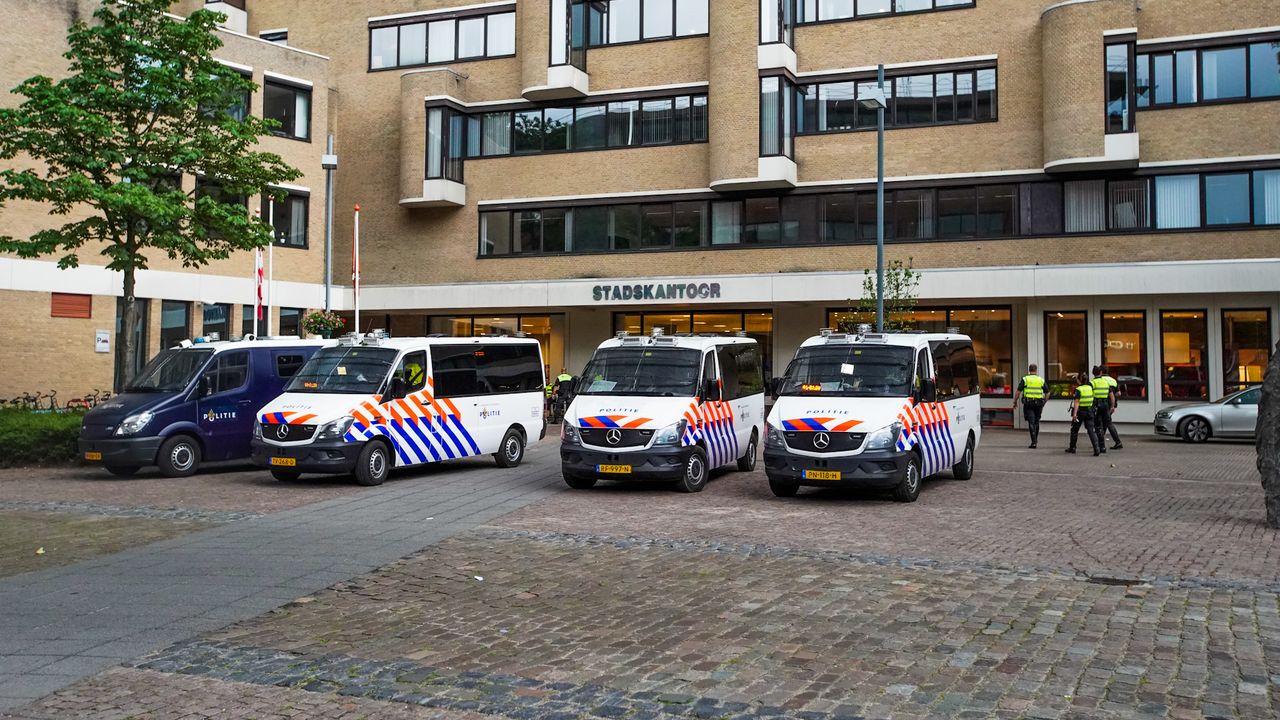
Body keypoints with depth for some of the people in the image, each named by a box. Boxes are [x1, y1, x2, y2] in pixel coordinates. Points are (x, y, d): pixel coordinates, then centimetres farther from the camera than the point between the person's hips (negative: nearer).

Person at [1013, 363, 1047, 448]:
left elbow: (1018, 391, -6)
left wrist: (1015, 402, 4)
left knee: (1031, 422, -5)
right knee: (1036, 421, 18)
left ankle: (1034, 442, -12)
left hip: (1028, 403, -3)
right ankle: (1036, 439, 28)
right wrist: (1044, 403, 22)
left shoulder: (1025, 379, -1)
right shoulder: (1041, 380, 8)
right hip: (1039, 403, 3)